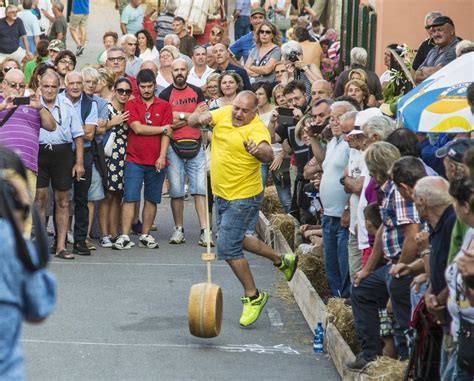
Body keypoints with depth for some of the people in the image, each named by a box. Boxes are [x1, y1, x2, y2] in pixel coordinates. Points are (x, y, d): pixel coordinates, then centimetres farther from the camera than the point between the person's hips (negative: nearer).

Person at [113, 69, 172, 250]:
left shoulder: (164, 106, 7)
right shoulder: (131, 105, 4)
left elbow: (166, 134, 0)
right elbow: (137, 128, -9)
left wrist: (162, 156, -10)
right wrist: (162, 128, -3)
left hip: (157, 161, 2)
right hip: (135, 160, -2)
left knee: (152, 199, 6)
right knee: (130, 198, -6)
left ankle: (145, 235, 15)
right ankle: (124, 237, -7)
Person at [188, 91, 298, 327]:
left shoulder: (257, 129, -23)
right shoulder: (224, 114, -2)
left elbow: (268, 155, -41)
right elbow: (191, 121, 2)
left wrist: (258, 151, -65)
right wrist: (201, 118, -22)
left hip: (244, 197, -9)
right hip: (222, 193, 9)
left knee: (227, 247, -10)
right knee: (234, 240, 24)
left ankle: (252, 296, 8)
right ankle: (281, 261, 41)